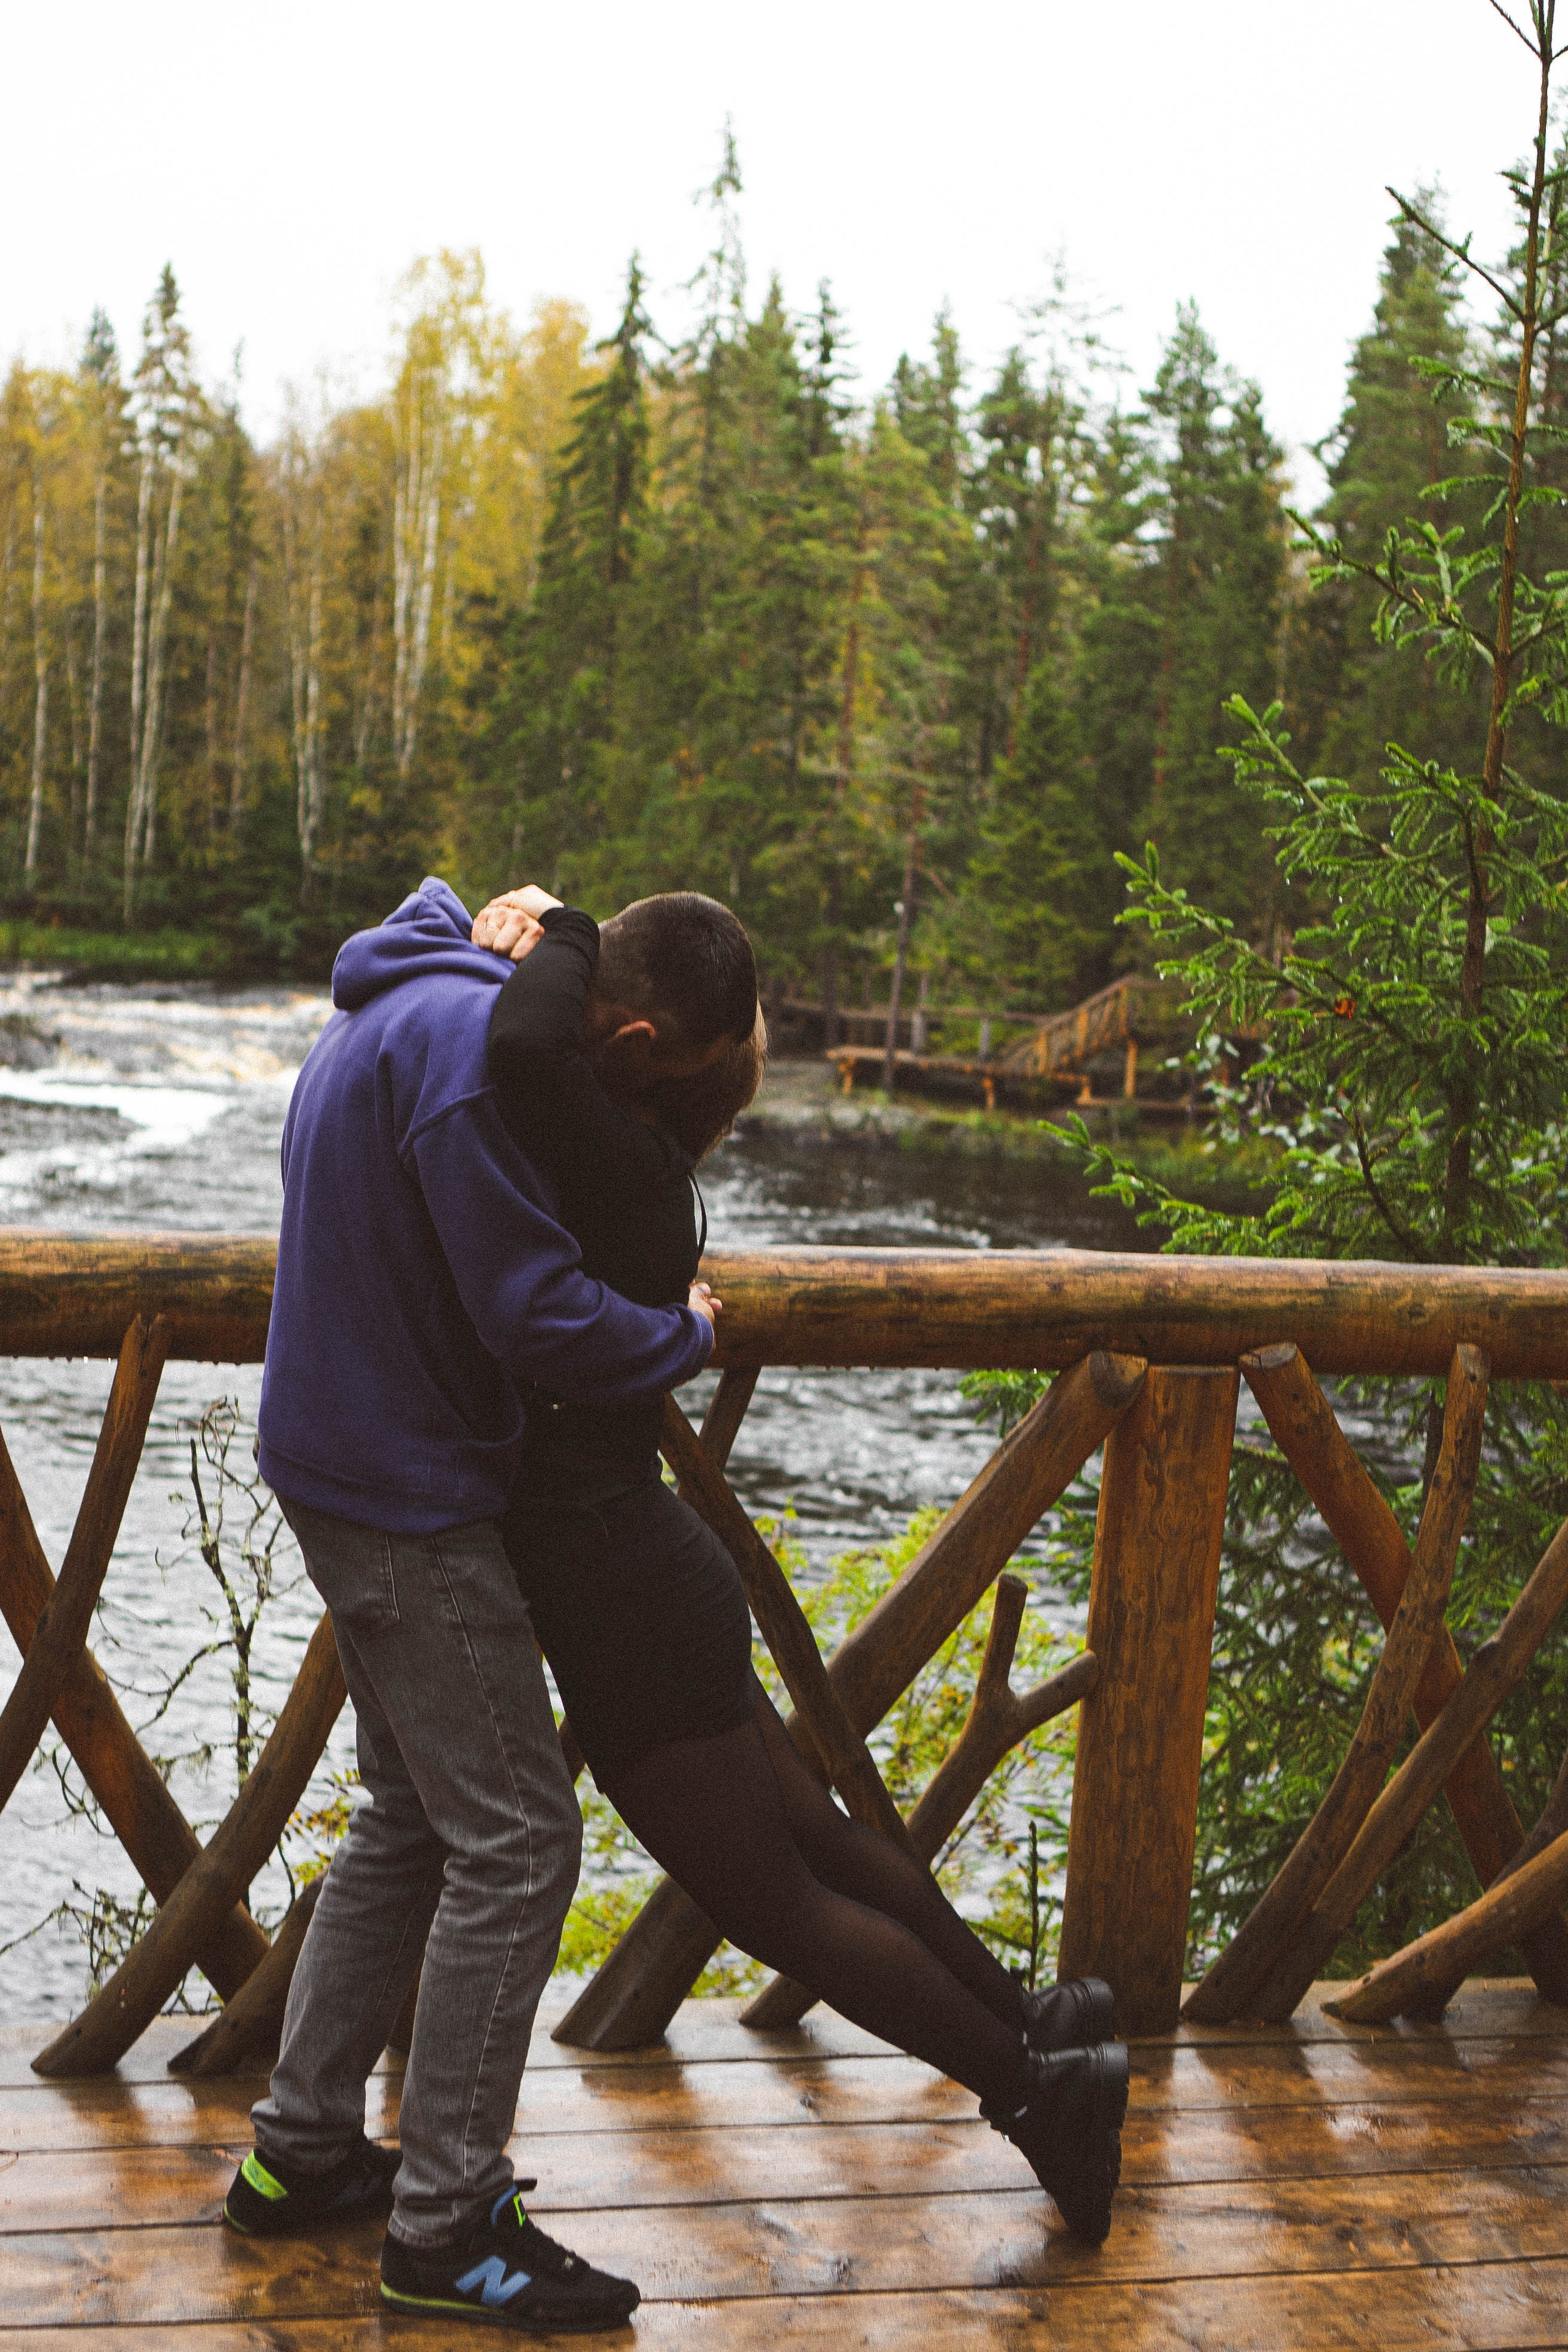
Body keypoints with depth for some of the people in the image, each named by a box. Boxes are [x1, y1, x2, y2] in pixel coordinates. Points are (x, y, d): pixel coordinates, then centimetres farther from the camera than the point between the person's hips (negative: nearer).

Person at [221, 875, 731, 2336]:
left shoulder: (401, 1003, 10)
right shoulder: (470, 1036, -22)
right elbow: (536, 1315, -23)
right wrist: (684, 1337, -7)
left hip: (345, 1462, 10)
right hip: (406, 1492, -10)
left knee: (415, 1816, 18)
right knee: (516, 1838, -4)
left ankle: (300, 2154, 26)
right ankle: (444, 2228, 4)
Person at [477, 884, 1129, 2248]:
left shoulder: (626, 1162, -23)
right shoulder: (620, 1154, 4)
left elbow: (524, 1048, -43)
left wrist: (553, 938, -23)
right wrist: (518, 944, 3)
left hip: (623, 1598, -9)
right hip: (642, 1568, 9)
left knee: (781, 1907, 8)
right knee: (811, 1839, 24)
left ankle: (1037, 2083, 22)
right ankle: (1031, 2025, 40)